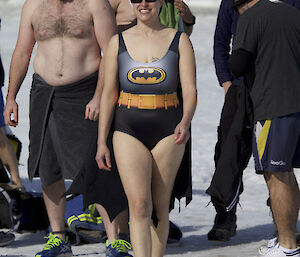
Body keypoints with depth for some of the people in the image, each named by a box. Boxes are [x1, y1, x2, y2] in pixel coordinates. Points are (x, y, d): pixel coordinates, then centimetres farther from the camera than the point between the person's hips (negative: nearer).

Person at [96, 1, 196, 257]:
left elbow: (190, 90, -6)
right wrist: (101, 142, 4)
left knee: (160, 206, 7)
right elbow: (109, 94, 7)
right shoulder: (118, 42, 5)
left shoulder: (180, 41, 2)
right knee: (139, 206, -14)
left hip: (168, 131, 1)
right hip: (129, 130, 0)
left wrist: (185, 122, -26)